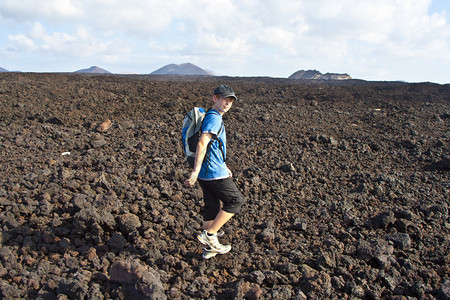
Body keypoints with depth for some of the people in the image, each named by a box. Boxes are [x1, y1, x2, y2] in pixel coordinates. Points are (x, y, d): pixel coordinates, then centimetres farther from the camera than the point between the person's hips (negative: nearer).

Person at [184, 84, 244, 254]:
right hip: (214, 172, -10)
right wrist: (195, 171, -31)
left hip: (206, 172, 10)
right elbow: (202, 144, -25)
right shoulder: (214, 118, -14)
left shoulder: (211, 117, 19)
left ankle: (209, 247, 24)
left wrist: (224, 168, 31)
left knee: (211, 207, 15)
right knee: (235, 200, 3)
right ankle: (209, 235, 4)